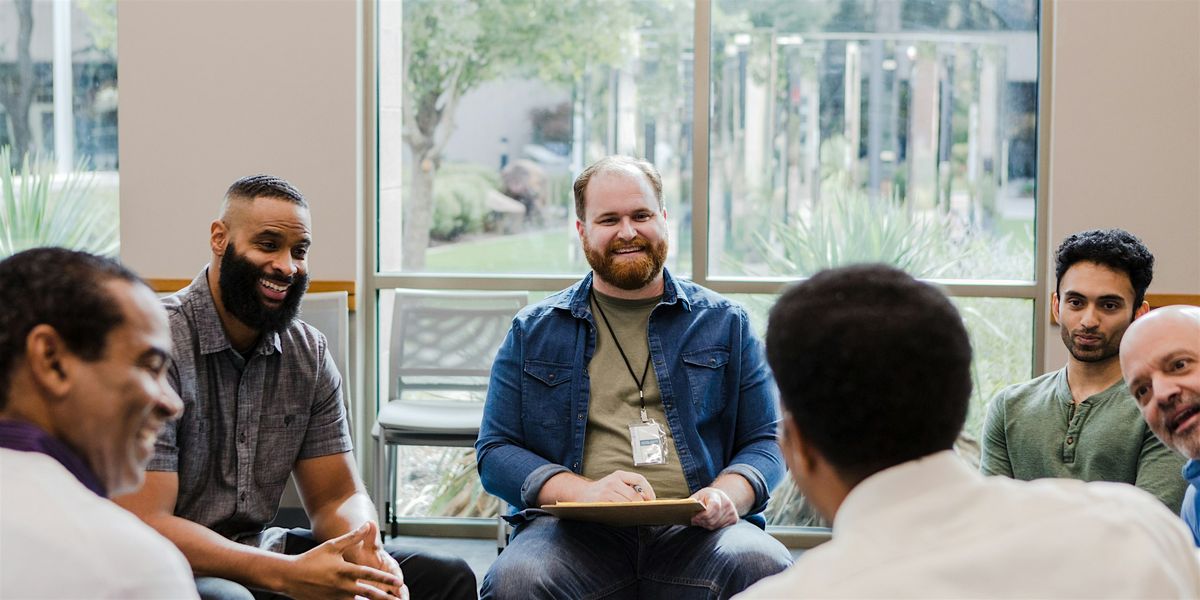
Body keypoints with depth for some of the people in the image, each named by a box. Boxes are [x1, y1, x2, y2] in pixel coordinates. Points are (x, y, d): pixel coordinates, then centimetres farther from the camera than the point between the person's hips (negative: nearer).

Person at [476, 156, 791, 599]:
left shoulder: (724, 323, 17)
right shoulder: (533, 331, 16)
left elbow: (763, 442, 16)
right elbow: (495, 452, 11)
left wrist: (728, 494, -9)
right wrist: (583, 491, -9)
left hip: (694, 531, 1)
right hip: (575, 531, 0)